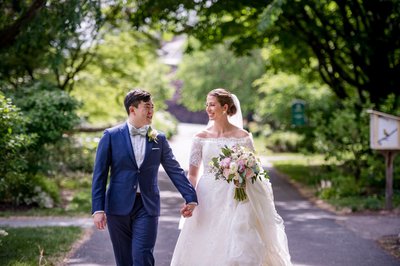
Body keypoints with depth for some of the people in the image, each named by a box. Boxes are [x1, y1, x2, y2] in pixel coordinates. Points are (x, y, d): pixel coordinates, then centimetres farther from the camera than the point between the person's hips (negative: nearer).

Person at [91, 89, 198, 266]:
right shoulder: (111, 136, -1)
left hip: (147, 207, 1)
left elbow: (174, 170, 7)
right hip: (118, 206, 0)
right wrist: (98, 209, -9)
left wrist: (190, 197, -3)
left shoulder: (159, 139, 6)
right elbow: (99, 175, -2)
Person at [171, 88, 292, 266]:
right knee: (203, 251, 4)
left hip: (235, 200, -2)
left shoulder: (243, 137, -1)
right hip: (207, 201, 2)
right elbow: (192, 174, 4)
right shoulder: (201, 137, 4)